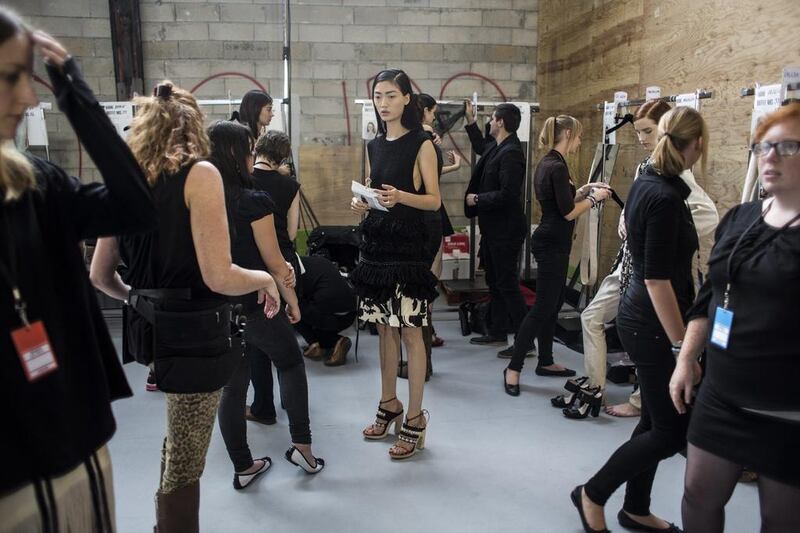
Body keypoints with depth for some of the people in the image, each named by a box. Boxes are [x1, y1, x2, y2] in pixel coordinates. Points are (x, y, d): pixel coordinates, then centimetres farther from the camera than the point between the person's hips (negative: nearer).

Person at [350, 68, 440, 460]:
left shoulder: (421, 144, -4)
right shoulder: (373, 146, 14)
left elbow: (434, 200, -8)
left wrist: (400, 196, -24)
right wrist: (361, 203, -2)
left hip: (407, 244, -6)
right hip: (375, 242, 6)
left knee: (409, 332, -3)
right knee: (384, 329, 13)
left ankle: (415, 420, 7)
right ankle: (389, 406, 27)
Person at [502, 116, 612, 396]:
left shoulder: (547, 163, 12)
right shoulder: (557, 167, -18)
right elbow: (568, 212, -18)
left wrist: (585, 189, 15)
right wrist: (594, 197, -5)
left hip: (551, 242, 10)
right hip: (553, 244, -10)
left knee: (553, 303, 16)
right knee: (543, 307, -6)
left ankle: (545, 362, 28)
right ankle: (513, 368, 1)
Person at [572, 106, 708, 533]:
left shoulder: (646, 182, 5)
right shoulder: (665, 198, -22)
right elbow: (657, 279, -24)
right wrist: (683, 343, -20)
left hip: (642, 318, 10)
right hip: (653, 326, -10)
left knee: (656, 420, 18)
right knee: (671, 430, 3)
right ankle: (593, 493, 18)